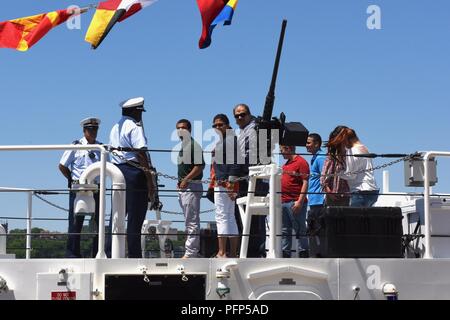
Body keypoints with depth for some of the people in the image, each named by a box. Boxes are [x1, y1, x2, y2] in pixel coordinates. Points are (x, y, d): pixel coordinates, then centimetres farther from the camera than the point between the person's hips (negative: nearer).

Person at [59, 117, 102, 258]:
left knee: (98, 222, 3)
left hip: (96, 189, 4)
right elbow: (62, 166, 5)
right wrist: (73, 179, 3)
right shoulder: (76, 146, 1)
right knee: (76, 221, -4)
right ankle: (72, 254, -1)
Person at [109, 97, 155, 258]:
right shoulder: (134, 127, -9)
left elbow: (113, 152, 17)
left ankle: (110, 253, 9)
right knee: (135, 218, -5)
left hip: (117, 171, 8)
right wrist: (150, 180, -18)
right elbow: (141, 153, -16)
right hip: (134, 173, -8)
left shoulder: (115, 128, 18)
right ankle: (134, 256, -4)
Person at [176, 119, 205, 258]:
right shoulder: (182, 146, 17)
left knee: (192, 221, -8)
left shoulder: (194, 145, -11)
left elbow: (199, 166, -18)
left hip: (191, 186, -10)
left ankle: (190, 252, -7)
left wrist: (186, 179, -20)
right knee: (189, 221, 13)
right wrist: (180, 181, 14)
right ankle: (193, 250, 19)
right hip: (182, 187, 10)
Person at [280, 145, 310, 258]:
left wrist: (300, 201, -19)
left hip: (295, 203, -9)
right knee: (285, 231, 10)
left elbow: (305, 183, -13)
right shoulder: (286, 164, 20)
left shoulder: (301, 162, -7)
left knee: (300, 230, -5)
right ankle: (285, 254, 14)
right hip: (283, 202, 9)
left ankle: (304, 253, -2)